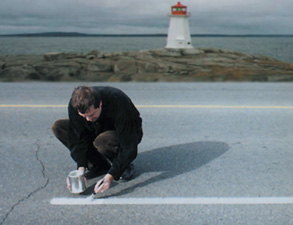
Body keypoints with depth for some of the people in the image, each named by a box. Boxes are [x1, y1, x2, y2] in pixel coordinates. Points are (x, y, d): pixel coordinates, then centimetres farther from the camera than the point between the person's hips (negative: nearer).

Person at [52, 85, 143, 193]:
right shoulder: (75, 105, -24)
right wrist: (81, 167, -28)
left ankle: (125, 165, -7)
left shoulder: (118, 103, -37)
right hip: (99, 130, 6)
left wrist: (110, 176, -41)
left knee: (101, 141, -41)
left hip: (128, 133, -5)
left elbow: (128, 147, -34)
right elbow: (77, 139, -16)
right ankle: (97, 165, -7)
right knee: (58, 127, -14)